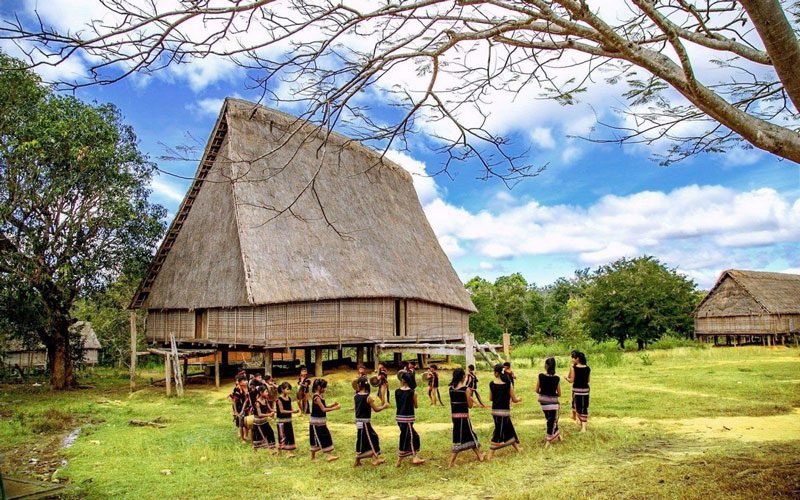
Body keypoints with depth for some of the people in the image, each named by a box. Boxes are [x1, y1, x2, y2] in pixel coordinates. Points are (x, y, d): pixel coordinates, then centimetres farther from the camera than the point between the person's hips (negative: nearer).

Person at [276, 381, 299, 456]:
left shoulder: (289, 398, 5)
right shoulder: (279, 399, -14)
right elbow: (281, 411, -18)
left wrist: (295, 411, -10)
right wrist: (292, 411, -23)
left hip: (288, 420, 7)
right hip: (282, 421, -6)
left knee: (290, 435, 7)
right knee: (282, 436, 0)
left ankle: (291, 452, 14)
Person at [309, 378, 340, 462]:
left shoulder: (321, 396, 8)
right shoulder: (316, 397, -20)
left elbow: (324, 407, 14)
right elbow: (323, 409, -23)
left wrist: (333, 405, 3)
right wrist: (335, 408, -21)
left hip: (320, 421, 9)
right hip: (317, 421, -9)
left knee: (317, 437, 15)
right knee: (324, 437, -7)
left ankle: (313, 455, 24)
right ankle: (329, 455, -6)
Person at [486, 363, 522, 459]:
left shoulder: (492, 384, -5)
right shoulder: (508, 384, -13)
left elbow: (490, 398, 7)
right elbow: (514, 400, -6)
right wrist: (519, 399, 17)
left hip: (495, 411, 4)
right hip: (504, 411, -4)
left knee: (509, 429, 22)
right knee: (498, 433, 5)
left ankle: (517, 447, 36)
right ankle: (490, 455, 10)